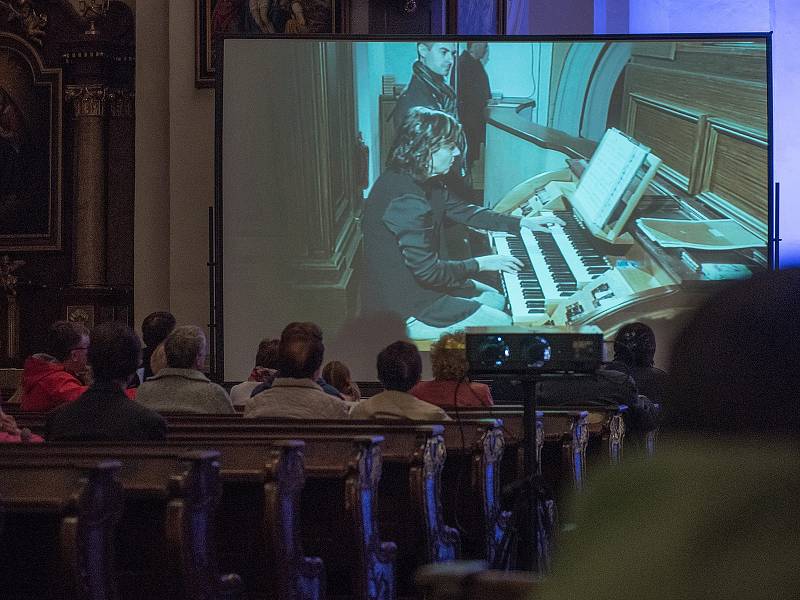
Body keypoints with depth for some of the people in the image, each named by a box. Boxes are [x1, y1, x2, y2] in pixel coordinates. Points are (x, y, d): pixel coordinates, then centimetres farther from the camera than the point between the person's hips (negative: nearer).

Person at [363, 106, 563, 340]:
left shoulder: (422, 182, 2)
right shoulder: (405, 200, -30)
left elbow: (464, 212, 17)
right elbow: (427, 271, -27)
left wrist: (522, 223, 14)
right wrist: (480, 264, -15)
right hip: (404, 309, -11)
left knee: (497, 300, 23)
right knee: (504, 325, -4)